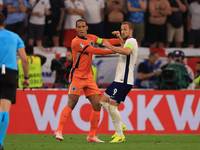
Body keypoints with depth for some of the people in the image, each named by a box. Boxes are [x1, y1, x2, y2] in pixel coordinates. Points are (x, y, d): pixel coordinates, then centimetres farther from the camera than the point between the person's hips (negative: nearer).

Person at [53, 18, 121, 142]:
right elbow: (93, 51, -18)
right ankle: (59, 131, -15)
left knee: (97, 105, -1)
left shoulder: (91, 38, 11)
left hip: (89, 77, 7)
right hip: (77, 76, -7)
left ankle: (92, 136, 5)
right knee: (72, 103, -17)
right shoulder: (76, 42, -13)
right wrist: (113, 51, -17)